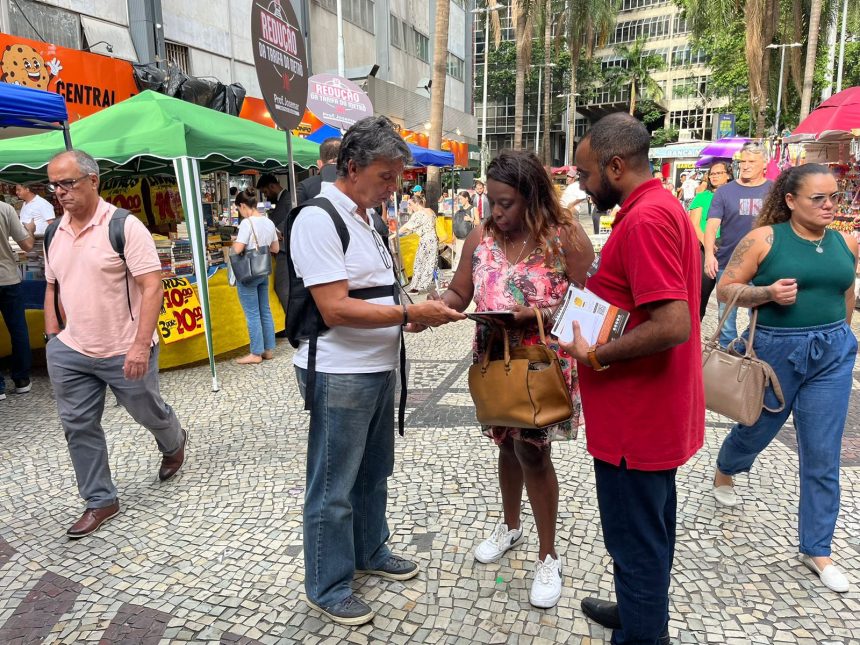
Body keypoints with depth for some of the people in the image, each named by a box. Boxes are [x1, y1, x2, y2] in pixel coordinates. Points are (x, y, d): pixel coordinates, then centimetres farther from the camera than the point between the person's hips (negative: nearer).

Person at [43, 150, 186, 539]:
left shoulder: (124, 226, -15)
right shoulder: (55, 232, 6)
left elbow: (152, 287, -19)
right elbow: (51, 284, 19)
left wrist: (141, 345, -25)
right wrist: (51, 332, 10)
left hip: (125, 352, -6)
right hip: (69, 352, 6)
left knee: (148, 412, 13)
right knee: (77, 427, 8)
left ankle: (174, 445, 46)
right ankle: (100, 502, 23)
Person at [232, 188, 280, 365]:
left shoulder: (247, 223, -17)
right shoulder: (269, 222, 5)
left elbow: (237, 249, -21)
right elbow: (275, 248, 13)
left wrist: (235, 242, -1)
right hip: (263, 271, 7)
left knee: (252, 314, -1)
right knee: (265, 311, 13)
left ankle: (256, 354, 6)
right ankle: (269, 349, 20)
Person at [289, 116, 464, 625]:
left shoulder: (364, 217, 12)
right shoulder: (318, 219, -17)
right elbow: (336, 309, -24)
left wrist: (412, 314, 3)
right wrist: (411, 313, -21)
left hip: (378, 368, 9)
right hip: (340, 375, -9)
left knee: (374, 473, 23)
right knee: (334, 488, 7)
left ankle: (371, 552, 43)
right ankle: (328, 588, 25)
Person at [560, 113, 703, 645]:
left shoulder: (644, 218, -23)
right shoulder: (665, 206, 11)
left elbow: (673, 326, -30)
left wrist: (595, 356, -19)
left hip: (635, 419, -11)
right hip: (656, 411, 11)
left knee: (636, 540, 7)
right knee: (651, 526, 25)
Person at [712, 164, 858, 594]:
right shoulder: (764, 238, -9)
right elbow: (726, 289, -8)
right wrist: (767, 292, -24)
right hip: (776, 351, -3)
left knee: (822, 457, 5)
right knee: (757, 429, 18)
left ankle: (816, 550, 20)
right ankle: (724, 472, 52)